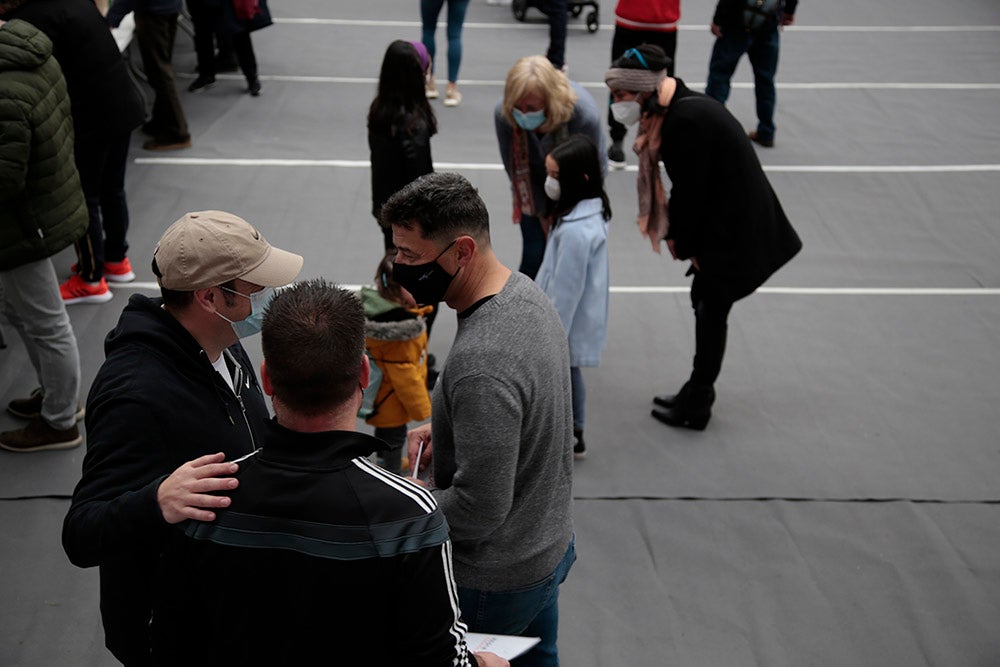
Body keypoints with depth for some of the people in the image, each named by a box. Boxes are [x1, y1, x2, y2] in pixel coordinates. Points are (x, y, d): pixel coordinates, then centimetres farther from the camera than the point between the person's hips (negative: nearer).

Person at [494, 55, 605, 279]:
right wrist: (542, 212, -8)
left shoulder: (585, 115, -39)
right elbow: (515, 168, -16)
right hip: (536, 187, 1)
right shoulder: (503, 114, -32)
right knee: (534, 254, 0)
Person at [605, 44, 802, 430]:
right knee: (706, 305, 17)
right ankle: (696, 394, 31)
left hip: (733, 229, -9)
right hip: (724, 221, 9)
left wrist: (682, 241, -7)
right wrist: (677, 235, 7)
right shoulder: (680, 108, 5)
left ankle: (695, 407, 16)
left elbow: (691, 189, -21)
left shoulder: (685, 122, -25)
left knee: (710, 311, 2)